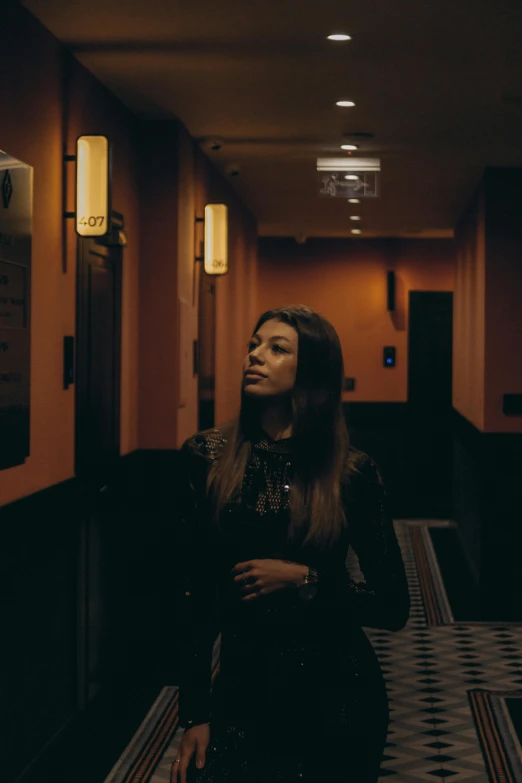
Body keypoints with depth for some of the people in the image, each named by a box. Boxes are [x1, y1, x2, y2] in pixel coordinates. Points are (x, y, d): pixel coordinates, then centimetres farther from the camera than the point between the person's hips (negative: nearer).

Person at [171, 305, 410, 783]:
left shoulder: (352, 472, -8)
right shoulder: (207, 457, -4)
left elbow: (394, 607, -4)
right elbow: (194, 594, -1)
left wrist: (304, 580, -17)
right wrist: (195, 716, -2)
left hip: (335, 692, -1)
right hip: (242, 686, 1)